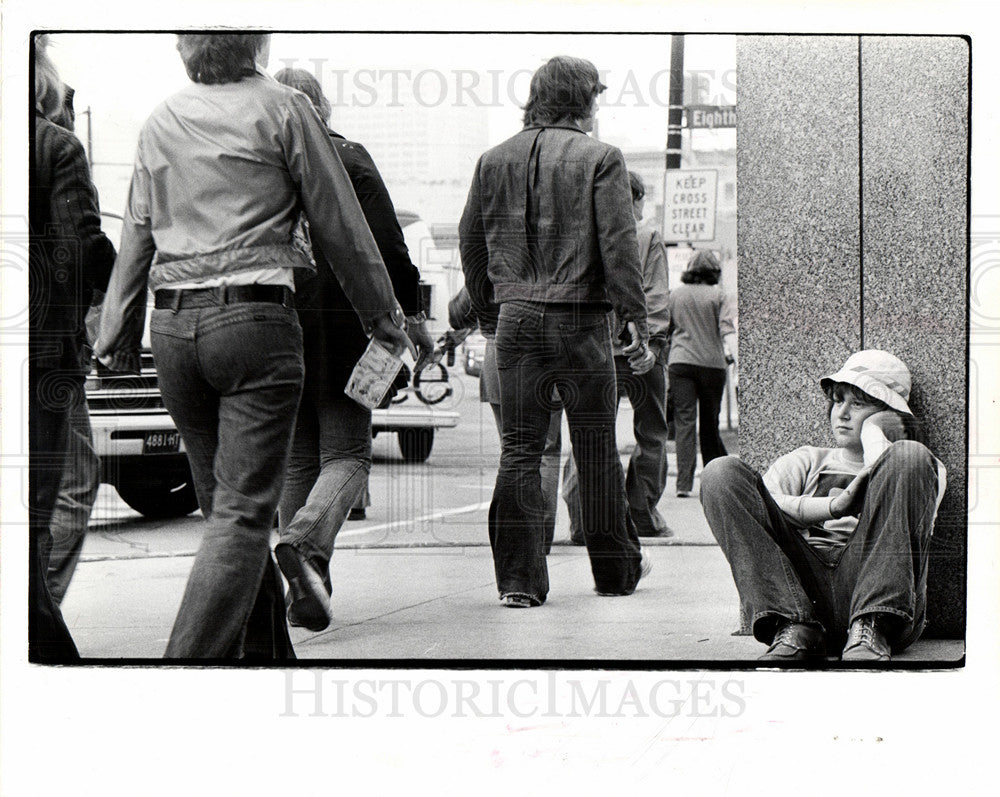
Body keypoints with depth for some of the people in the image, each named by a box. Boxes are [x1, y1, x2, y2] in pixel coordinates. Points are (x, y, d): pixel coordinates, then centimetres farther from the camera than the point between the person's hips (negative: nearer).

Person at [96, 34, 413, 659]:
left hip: (173, 325, 6)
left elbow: (136, 237, 16)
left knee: (225, 501, 15)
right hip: (254, 319, -6)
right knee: (243, 510, -6)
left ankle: (267, 653, 23)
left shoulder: (161, 122, 12)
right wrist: (384, 316, 12)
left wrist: (118, 333, 24)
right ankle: (192, 660, -17)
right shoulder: (282, 108, -3)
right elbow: (340, 227, 1)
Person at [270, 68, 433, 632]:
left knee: (298, 461, 12)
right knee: (347, 455, 2)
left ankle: (305, 596, 8)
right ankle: (305, 542, -26)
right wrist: (412, 315, -2)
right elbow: (387, 247, -8)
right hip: (337, 326, -4)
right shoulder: (347, 160, -2)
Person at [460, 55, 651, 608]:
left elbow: (470, 244, 13)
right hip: (580, 320, -3)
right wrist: (636, 318, -6)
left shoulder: (494, 160, 9)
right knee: (596, 449, 8)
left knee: (519, 448, 5)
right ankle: (616, 569, 18)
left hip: (516, 319, 3)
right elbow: (618, 244, -10)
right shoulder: (599, 159, -5)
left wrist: (486, 305, 25)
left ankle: (518, 578, -1)